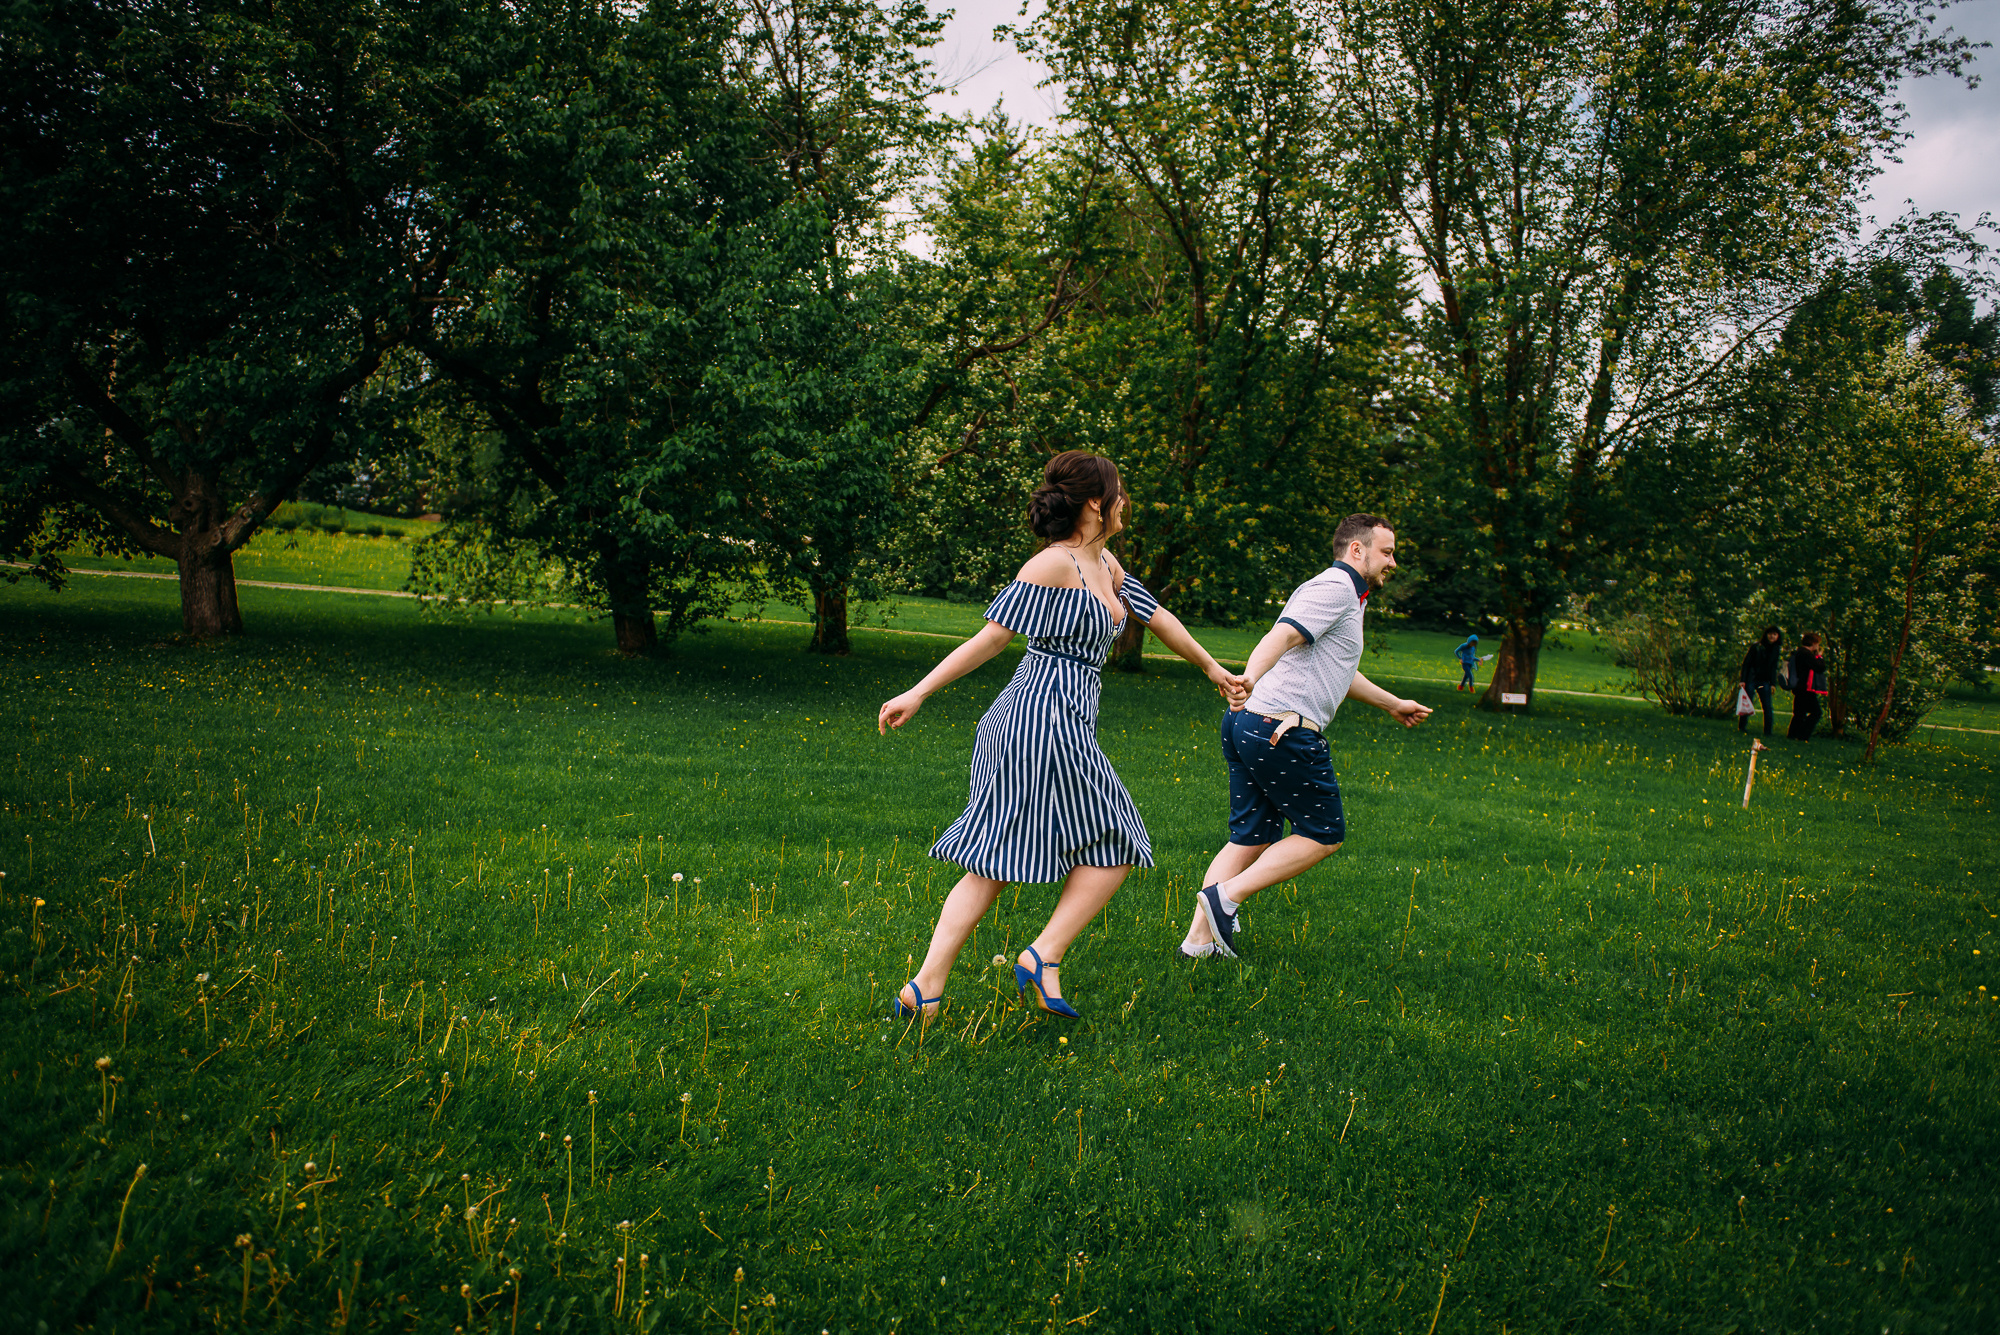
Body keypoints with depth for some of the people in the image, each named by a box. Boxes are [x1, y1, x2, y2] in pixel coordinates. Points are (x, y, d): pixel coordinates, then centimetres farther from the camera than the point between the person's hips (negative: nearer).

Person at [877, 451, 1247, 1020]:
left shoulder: (1105, 564, 17)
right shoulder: (1053, 565, -11)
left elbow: (1159, 618, 30)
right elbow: (991, 637, -11)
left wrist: (1213, 668, 41)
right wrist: (918, 693, -11)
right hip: (1048, 722, -9)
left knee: (994, 861, 6)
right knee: (1114, 846, 3)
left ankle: (925, 988, 4)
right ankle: (1042, 958, 2)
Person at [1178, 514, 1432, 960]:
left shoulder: (1345, 596, 28)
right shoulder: (1336, 588, -6)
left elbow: (1336, 672, 43)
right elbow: (1279, 637, -23)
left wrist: (1393, 704, 53)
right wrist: (1245, 682, -40)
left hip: (1246, 725, 10)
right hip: (1283, 731, -10)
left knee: (1251, 838, 11)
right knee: (1324, 834, 1)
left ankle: (1199, 936, 7)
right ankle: (1225, 897, -5)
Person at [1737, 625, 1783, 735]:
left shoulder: (1776, 650, 8)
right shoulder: (1756, 647, -5)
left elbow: (1773, 668, 14)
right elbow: (1746, 663, -5)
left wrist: (1773, 684, 6)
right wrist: (1742, 680, -11)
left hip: (1764, 682, 4)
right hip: (1751, 679, -4)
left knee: (1768, 707, -3)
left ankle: (1768, 731, 3)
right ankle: (1742, 727, 14)